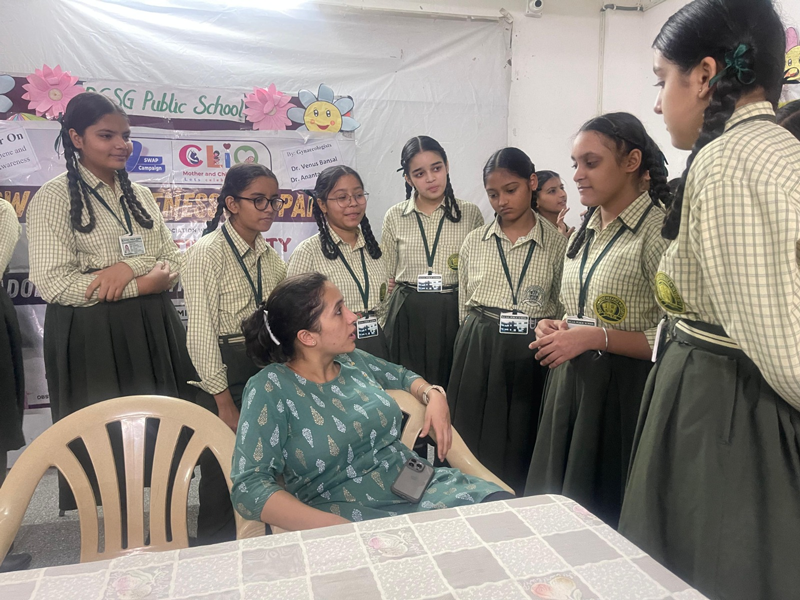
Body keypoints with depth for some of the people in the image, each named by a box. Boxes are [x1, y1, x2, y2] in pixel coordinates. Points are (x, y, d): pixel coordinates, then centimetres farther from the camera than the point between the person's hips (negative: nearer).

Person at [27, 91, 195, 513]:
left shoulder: (140, 195, 14)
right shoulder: (55, 197, -5)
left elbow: (173, 259, 9)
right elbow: (53, 282, -14)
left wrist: (132, 266, -13)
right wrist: (144, 284, -13)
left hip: (152, 331, 5)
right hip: (90, 338, -5)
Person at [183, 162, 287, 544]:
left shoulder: (270, 253, 7)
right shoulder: (208, 252, -12)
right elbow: (201, 331, -15)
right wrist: (224, 403, -14)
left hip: (270, 368, 6)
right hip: (226, 370, -6)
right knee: (223, 474, 4)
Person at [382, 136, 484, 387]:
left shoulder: (470, 214, 3)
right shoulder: (395, 217, 5)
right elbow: (387, 276, 11)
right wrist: (384, 325, 9)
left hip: (455, 314, 0)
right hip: (407, 316, 1)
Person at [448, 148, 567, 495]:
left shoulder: (557, 243, 2)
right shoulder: (474, 242, 9)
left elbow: (564, 309, 6)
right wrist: (479, 339, 11)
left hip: (532, 357, -1)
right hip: (478, 353, 2)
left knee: (522, 449, 7)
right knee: (475, 445, 6)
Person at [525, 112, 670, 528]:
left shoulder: (658, 229, -13)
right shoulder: (584, 232, 12)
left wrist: (595, 337, -21)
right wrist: (554, 328, 3)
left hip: (623, 392, -7)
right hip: (570, 384, 7)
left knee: (606, 514, 5)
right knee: (558, 508, 15)